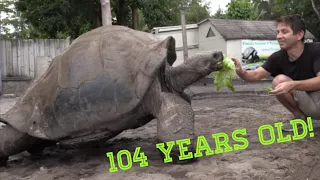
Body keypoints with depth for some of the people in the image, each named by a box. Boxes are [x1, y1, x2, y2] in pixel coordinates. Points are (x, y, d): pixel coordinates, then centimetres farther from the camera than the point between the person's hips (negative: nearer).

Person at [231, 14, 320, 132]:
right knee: (279, 80, -21)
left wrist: (293, 85, -45)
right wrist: (240, 71, -37)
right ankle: (300, 117, -1)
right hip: (306, 103, 5)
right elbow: (256, 75, -15)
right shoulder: (278, 57, -8)